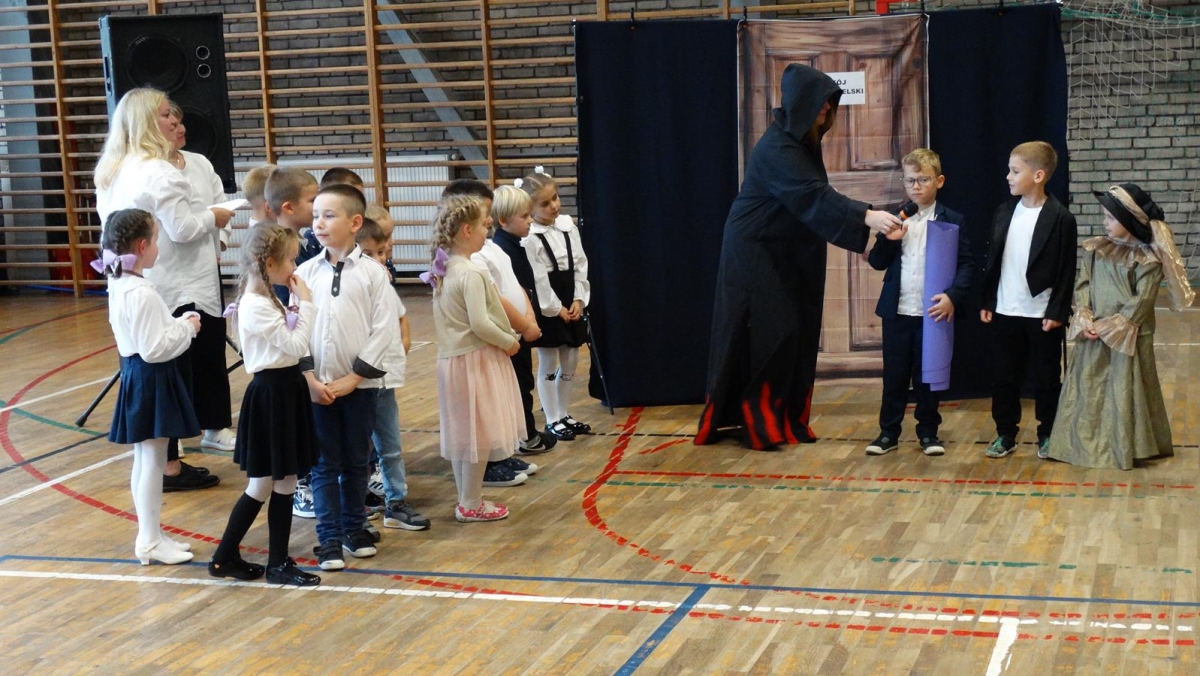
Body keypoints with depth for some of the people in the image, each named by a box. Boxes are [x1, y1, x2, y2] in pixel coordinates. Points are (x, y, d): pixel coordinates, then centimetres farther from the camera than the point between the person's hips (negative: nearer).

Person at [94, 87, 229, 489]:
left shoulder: (111, 171, 12)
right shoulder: (158, 171, -18)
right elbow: (182, 229, -20)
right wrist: (212, 217, -1)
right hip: (172, 290, -9)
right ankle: (169, 467, 3)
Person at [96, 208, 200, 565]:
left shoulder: (119, 285, 7)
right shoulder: (142, 294, -23)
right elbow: (154, 349, -24)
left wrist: (178, 324, 6)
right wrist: (187, 328, -12)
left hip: (136, 375, 10)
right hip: (150, 379, -10)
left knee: (144, 461, 17)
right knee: (153, 462, -1)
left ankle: (149, 534, 27)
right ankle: (150, 542, 8)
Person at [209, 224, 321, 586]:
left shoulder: (265, 299, 10)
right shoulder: (257, 307, -20)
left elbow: (291, 342, 10)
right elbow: (296, 345, -21)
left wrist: (299, 306, 1)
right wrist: (306, 304, -17)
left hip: (283, 389, 9)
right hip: (271, 393, -9)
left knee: (283, 482, 11)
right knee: (263, 484, 1)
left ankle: (279, 562, 18)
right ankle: (224, 557, 13)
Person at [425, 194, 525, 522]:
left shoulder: (445, 270, 8)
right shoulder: (471, 274, -20)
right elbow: (480, 324, -24)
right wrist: (509, 342, -9)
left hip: (454, 358, 9)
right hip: (476, 359, -9)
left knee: (463, 432, 16)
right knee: (478, 434, 0)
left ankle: (467, 499, 25)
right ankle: (471, 505, 7)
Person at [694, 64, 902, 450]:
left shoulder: (803, 140, 8)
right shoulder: (777, 148, -22)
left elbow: (811, 197, 13)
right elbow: (813, 196, -32)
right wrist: (866, 216, -41)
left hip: (785, 255, 9)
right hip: (755, 253, -9)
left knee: (793, 334, 8)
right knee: (767, 336, -8)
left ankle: (783, 419, 14)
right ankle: (758, 423, 1)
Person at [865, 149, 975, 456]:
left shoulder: (952, 221, -1)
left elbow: (967, 264, -4)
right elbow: (877, 262, 7)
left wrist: (953, 296, -18)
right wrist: (888, 241, -13)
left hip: (933, 311, -2)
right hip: (897, 311, 2)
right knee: (894, 375, 6)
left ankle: (928, 431, 18)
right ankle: (888, 432, 14)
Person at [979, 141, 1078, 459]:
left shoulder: (1060, 218, -10)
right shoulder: (1004, 212, 5)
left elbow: (1066, 271, -9)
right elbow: (992, 261, 10)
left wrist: (1057, 312, -12)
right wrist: (987, 302, 6)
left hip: (1042, 314, -4)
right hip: (1005, 312, 4)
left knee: (1047, 378, 7)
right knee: (1004, 377, 9)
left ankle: (1047, 435, 20)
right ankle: (1006, 435, 19)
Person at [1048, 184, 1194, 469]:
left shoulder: (1147, 258, -10)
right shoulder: (1096, 249, 5)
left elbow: (1141, 303, -14)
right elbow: (1082, 286, 3)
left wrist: (1109, 327, -16)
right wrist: (1084, 320, -12)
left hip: (1129, 340, -5)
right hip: (1093, 338, 5)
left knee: (1124, 396, 2)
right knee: (1088, 391, 8)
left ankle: (1126, 449, 13)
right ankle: (1087, 444, 19)